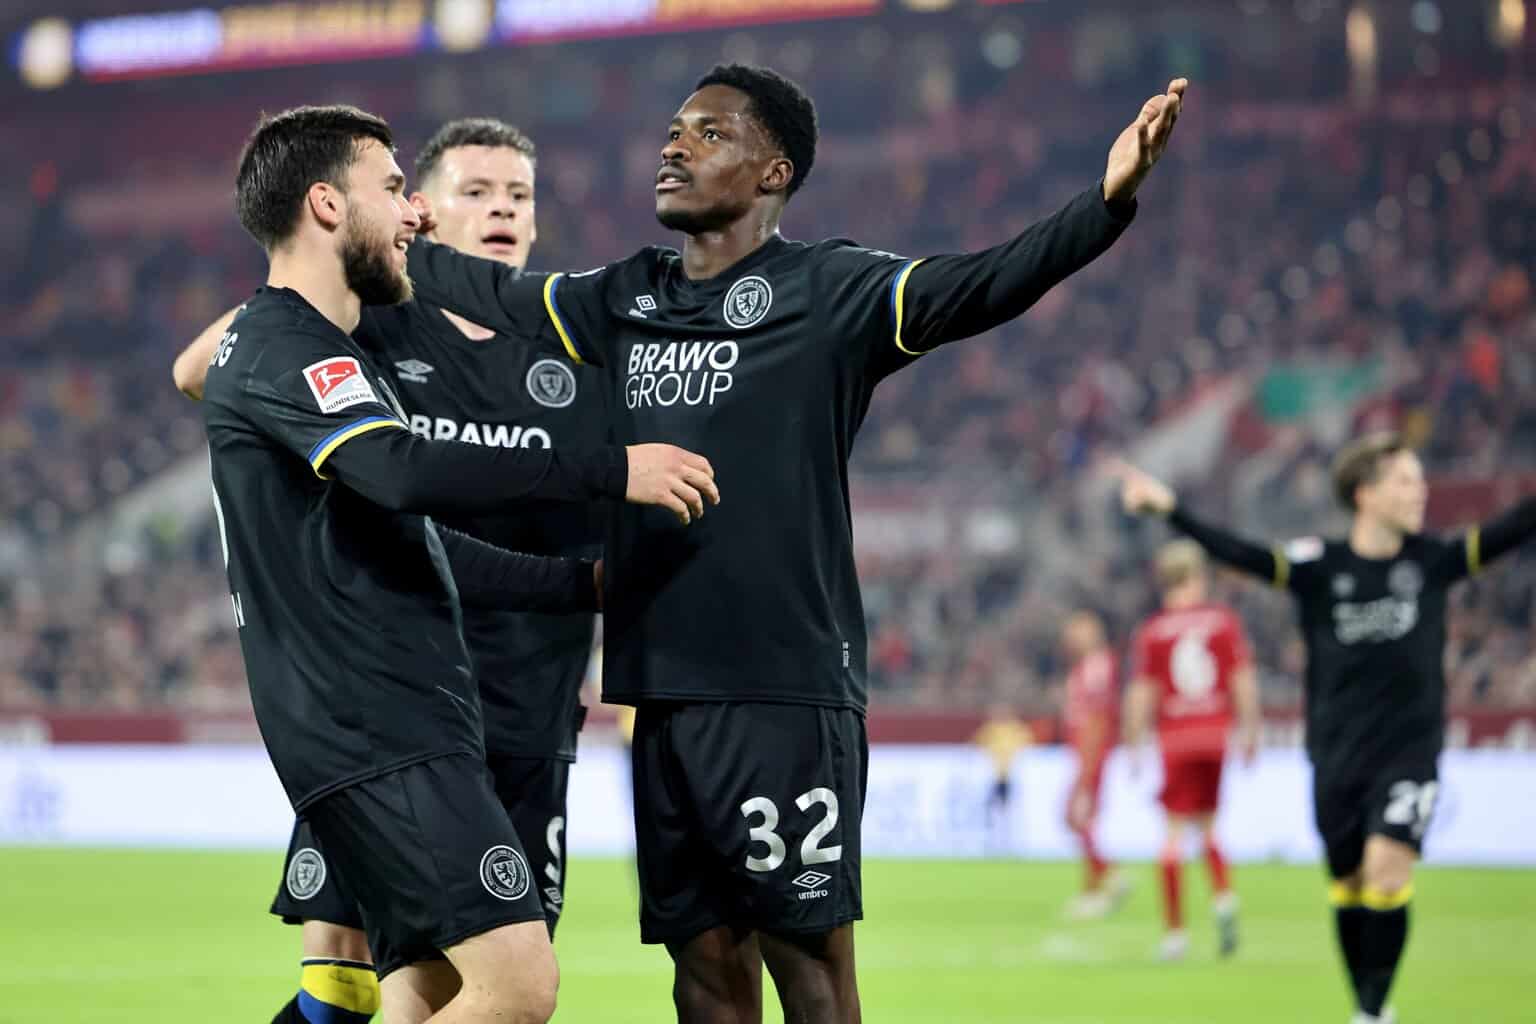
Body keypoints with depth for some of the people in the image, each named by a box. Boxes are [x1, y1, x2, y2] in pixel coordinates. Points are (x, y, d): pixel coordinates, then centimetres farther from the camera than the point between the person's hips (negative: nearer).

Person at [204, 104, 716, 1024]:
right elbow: (405, 473, -27)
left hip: (401, 734, 11)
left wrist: (586, 584, 27)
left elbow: (417, 546, 29)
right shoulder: (284, 349, -9)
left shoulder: (321, 351, 24)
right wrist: (612, 471, -23)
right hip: (378, 734, -11)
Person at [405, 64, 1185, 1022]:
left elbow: (979, 287, -18)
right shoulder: (623, 302, 13)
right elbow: (485, 288, 27)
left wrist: (1108, 202, -33)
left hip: (788, 694, -6)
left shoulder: (828, 293, -5)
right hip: (663, 693, 6)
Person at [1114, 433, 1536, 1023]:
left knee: (1388, 869, -18)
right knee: (1349, 884, 9)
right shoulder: (1320, 566, -6)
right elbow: (1240, 554, -14)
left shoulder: (1432, 560, -1)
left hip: (1409, 753, -1)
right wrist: (1171, 510, -26)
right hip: (1337, 757, 1)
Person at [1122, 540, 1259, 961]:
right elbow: (1244, 681, 0)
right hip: (1216, 733, 2)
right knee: (1207, 825, 17)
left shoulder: (1150, 631, -2)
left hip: (1176, 737, -2)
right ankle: (1223, 895, -7)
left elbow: (1140, 694, -3)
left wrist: (1133, 747, 5)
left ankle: (1174, 930, 0)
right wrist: (1250, 732, 9)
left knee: (1174, 830, 2)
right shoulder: (1224, 620, 1)